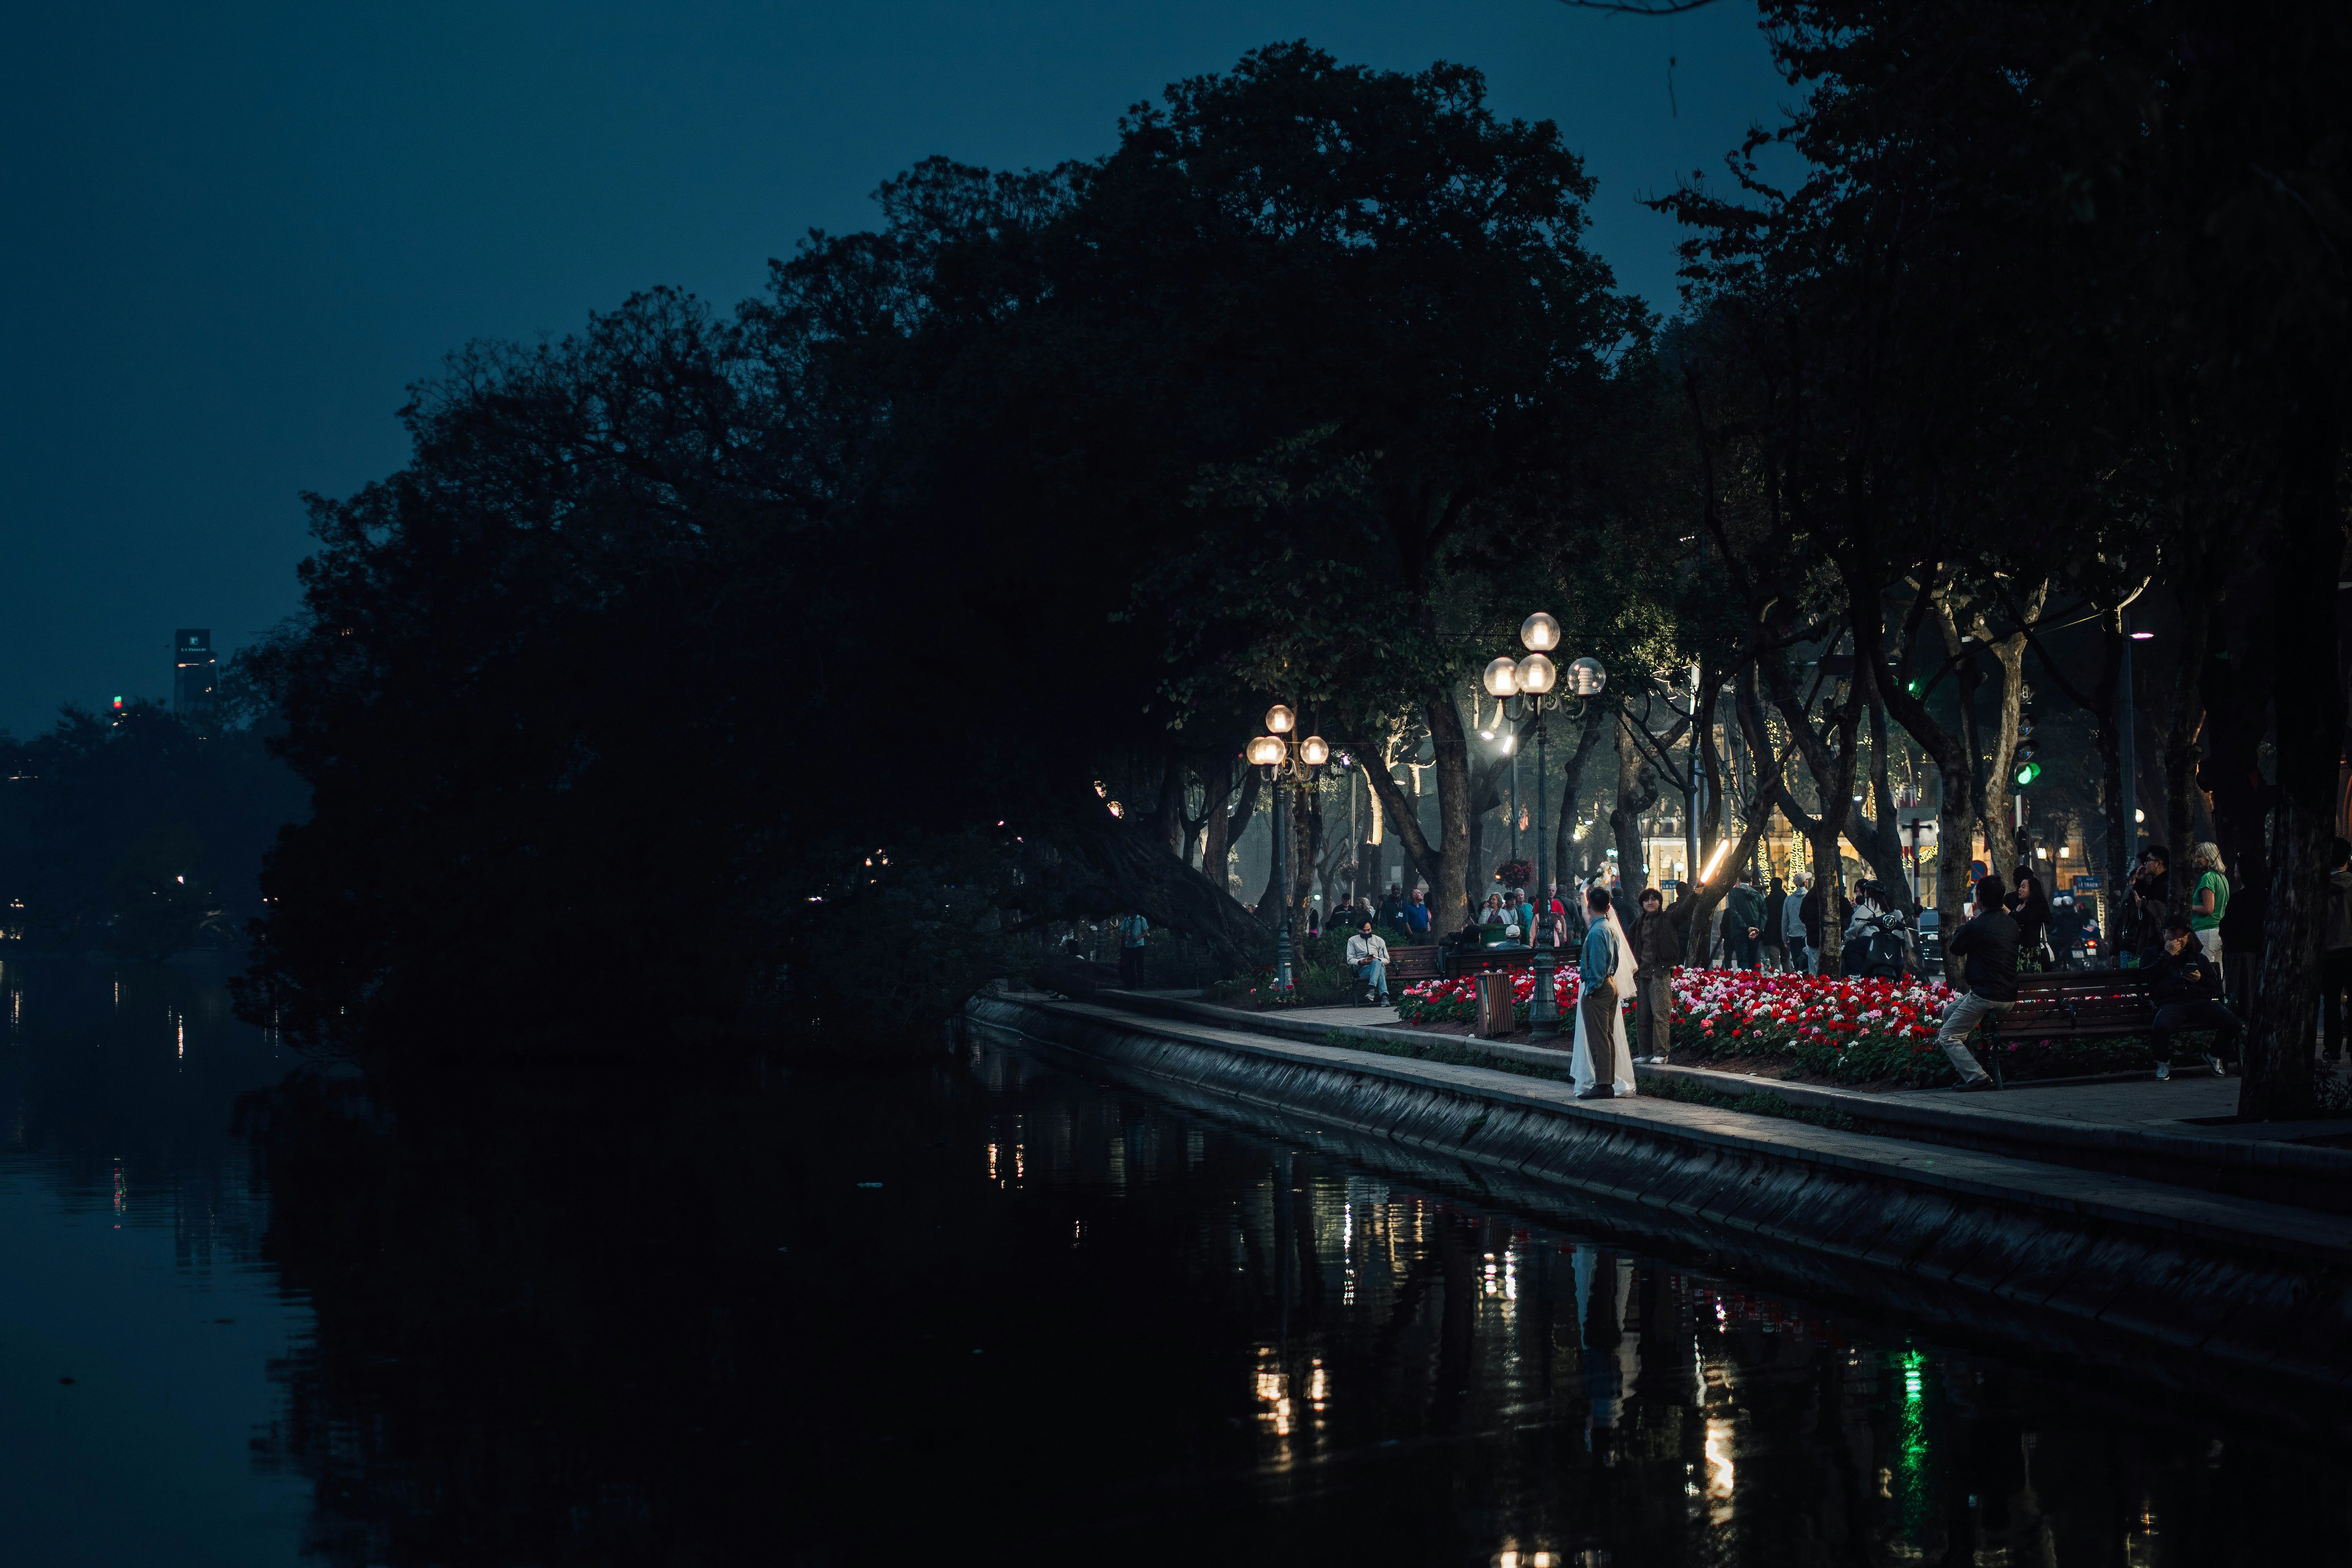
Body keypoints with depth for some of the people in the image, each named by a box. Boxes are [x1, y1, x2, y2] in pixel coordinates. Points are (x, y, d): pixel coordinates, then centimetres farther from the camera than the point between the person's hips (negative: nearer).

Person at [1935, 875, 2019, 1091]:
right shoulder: (2011, 923, 7)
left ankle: (1977, 1077, -13)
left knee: (1948, 1037, 3)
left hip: (1985, 996, -8)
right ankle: (1969, 1071, 25)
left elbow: (1956, 950, 3)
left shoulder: (1976, 926, -15)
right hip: (2009, 998, 8)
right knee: (1949, 1012, 27)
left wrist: (1959, 931, 20)